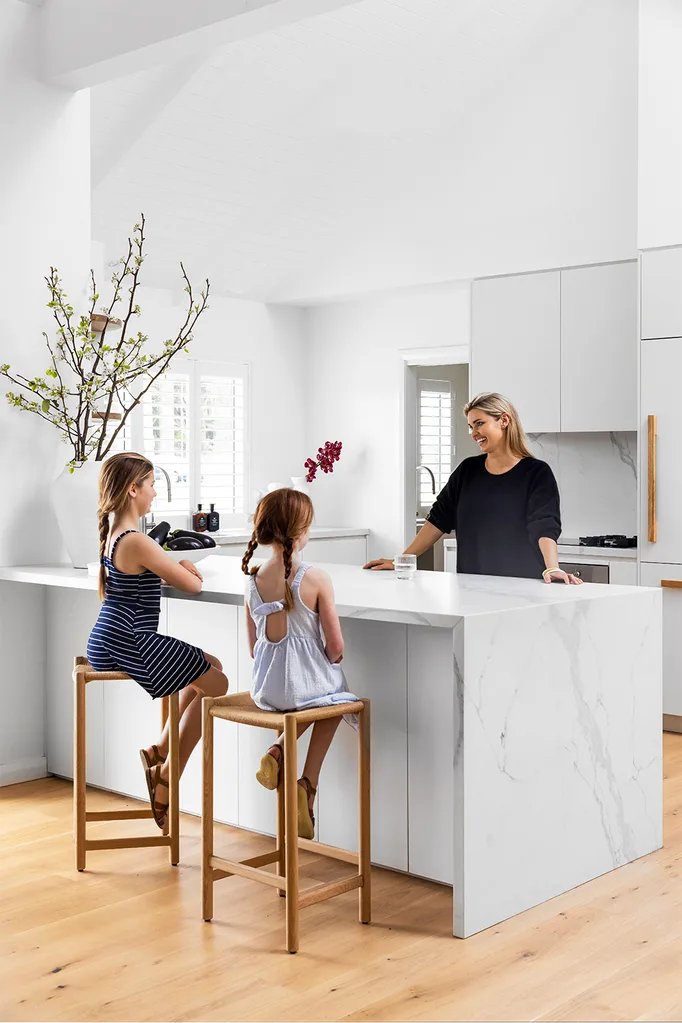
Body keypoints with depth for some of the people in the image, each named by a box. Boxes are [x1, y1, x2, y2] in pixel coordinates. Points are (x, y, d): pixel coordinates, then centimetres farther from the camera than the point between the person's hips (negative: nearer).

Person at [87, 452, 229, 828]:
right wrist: (185, 570, 9)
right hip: (129, 647, -10)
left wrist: (176, 567, 7)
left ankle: (160, 750, 18)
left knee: (211, 666, 19)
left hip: (107, 643, 10)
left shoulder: (112, 535, 10)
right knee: (215, 684, 4)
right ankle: (168, 776, 9)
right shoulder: (138, 543, -21)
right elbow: (193, 585, -13)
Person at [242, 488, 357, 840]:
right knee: (334, 702, 31)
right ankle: (307, 783, 17)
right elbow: (335, 648, -13)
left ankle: (276, 753, 13)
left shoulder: (253, 580, -4)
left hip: (266, 689, 4)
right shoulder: (316, 579, -17)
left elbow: (253, 647, 5)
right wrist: (330, 661, 10)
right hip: (308, 682, -4)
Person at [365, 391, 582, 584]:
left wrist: (552, 569, -35)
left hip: (522, 587, -4)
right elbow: (439, 519, 9)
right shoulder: (468, 470, 6)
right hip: (472, 585, 4)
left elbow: (545, 526, -19)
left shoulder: (537, 473, -7)